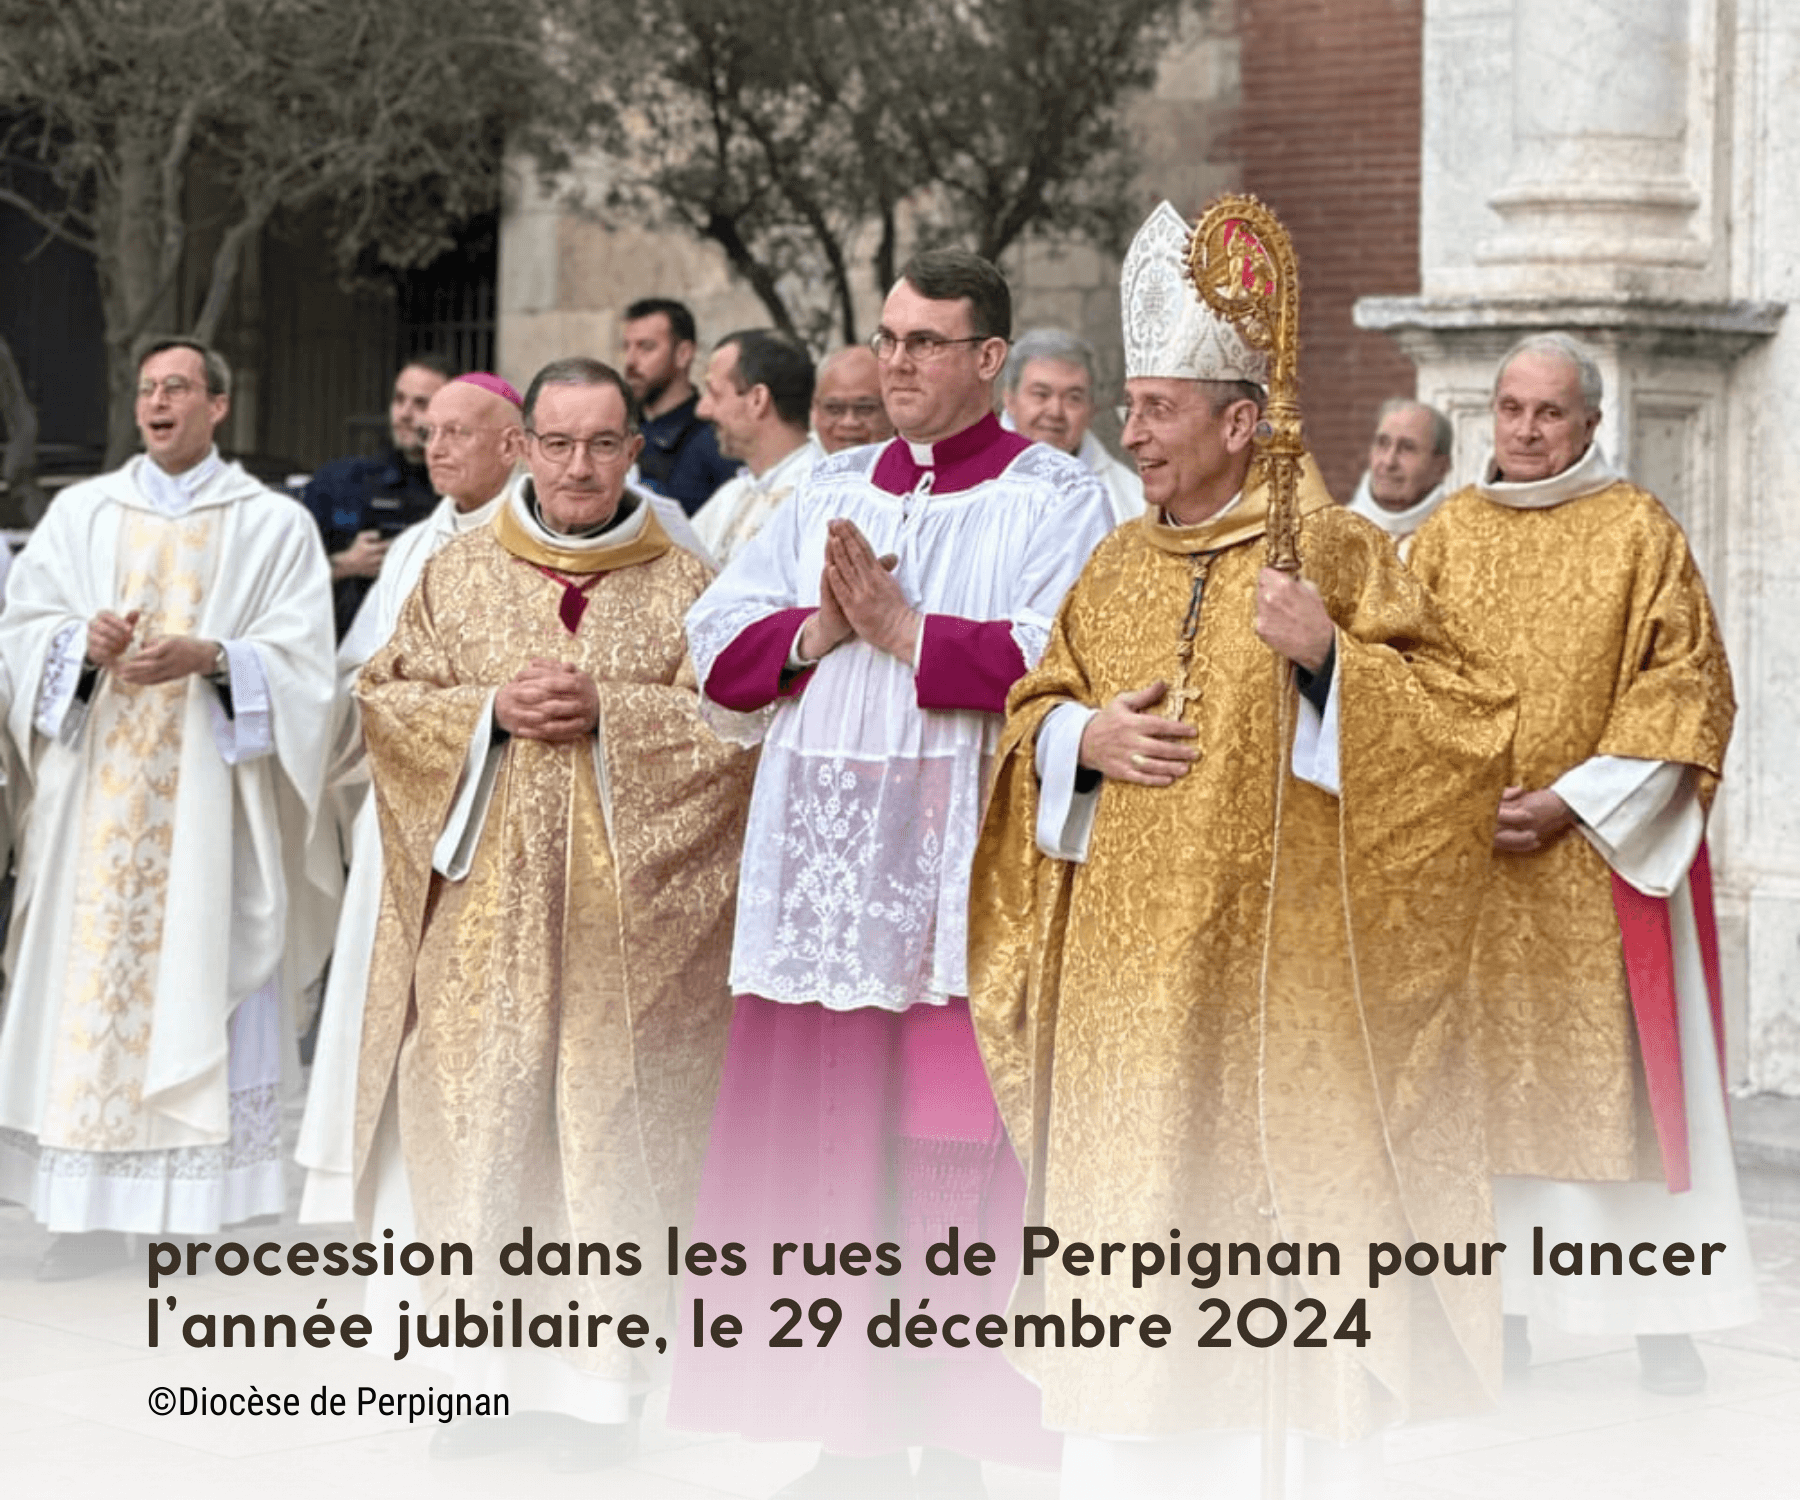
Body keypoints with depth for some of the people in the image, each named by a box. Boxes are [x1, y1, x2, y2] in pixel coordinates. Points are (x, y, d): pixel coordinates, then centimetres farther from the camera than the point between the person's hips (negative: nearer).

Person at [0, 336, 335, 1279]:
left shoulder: (273, 525, 6)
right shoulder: (82, 512, 13)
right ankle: (93, 1216, 5)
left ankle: (209, 1216, -2)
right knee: (89, 989, 0)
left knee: (201, 987, -6)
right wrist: (85, 640, -13)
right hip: (97, 799, 2)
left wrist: (208, 656, -19)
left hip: (209, 801, -2)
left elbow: (298, 659, -2)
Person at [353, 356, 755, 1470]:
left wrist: (608, 711, -13)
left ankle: (595, 1381, 8)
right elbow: (385, 699, 7)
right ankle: (485, 1367, 11)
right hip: (484, 915, 2)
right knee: (478, 1118, 1)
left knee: (609, 1123, -1)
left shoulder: (687, 585, 4)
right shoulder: (458, 574, 10)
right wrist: (493, 711, -9)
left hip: (622, 909, -1)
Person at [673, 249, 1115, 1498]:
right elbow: (721, 644, 13)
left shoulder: (1052, 498, 1)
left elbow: (1059, 664, -14)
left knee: (953, 1154, -4)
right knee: (825, 1151, 6)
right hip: (825, 870, 5)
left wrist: (903, 630, -11)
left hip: (959, 874, -5)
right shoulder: (827, 492, 18)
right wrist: (820, 630, -5)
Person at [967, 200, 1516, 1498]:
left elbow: (1470, 714, -8)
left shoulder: (1334, 555, -4)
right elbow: (1033, 714, 19)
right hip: (1131, 978, 5)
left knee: (1292, 1215, -2)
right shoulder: (1117, 570, 12)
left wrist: (1331, 659, -21)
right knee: (1128, 1205, 5)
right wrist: (1083, 737, -3)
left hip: (1281, 968, -5)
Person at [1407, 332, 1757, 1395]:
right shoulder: (1448, 536, 10)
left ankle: (1663, 1316, 2)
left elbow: (1688, 681, -5)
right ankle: (1504, 1308, 9)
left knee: (1621, 1071, -3)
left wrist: (1575, 800, -12)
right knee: (1489, 1077, 3)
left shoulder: (1638, 532, 0)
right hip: (1466, 861, 3)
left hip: (1602, 860, -3)